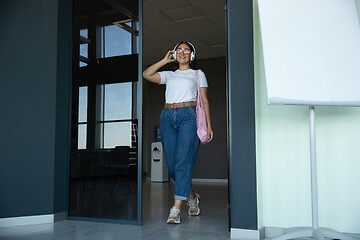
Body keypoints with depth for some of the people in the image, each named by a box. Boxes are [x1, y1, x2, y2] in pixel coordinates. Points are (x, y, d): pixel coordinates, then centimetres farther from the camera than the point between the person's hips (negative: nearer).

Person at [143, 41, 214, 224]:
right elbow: (146, 75, 10)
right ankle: (191, 197, 21)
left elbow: (204, 100, 10)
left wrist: (209, 125, 2)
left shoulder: (198, 74, 17)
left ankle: (176, 209, -15)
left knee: (183, 162, -14)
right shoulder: (169, 75, 23)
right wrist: (165, 61, 15)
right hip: (168, 117, 4)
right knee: (172, 165, 0)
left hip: (189, 116, -3)